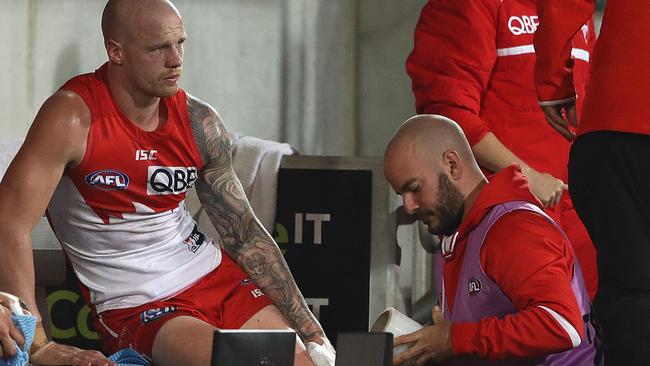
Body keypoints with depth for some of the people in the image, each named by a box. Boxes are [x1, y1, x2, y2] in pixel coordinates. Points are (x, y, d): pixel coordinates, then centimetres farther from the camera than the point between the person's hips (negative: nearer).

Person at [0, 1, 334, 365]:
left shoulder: (200, 122, 1)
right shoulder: (74, 116, -16)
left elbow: (244, 233, 8)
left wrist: (310, 330, 3)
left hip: (218, 277, 6)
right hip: (135, 307, -6)